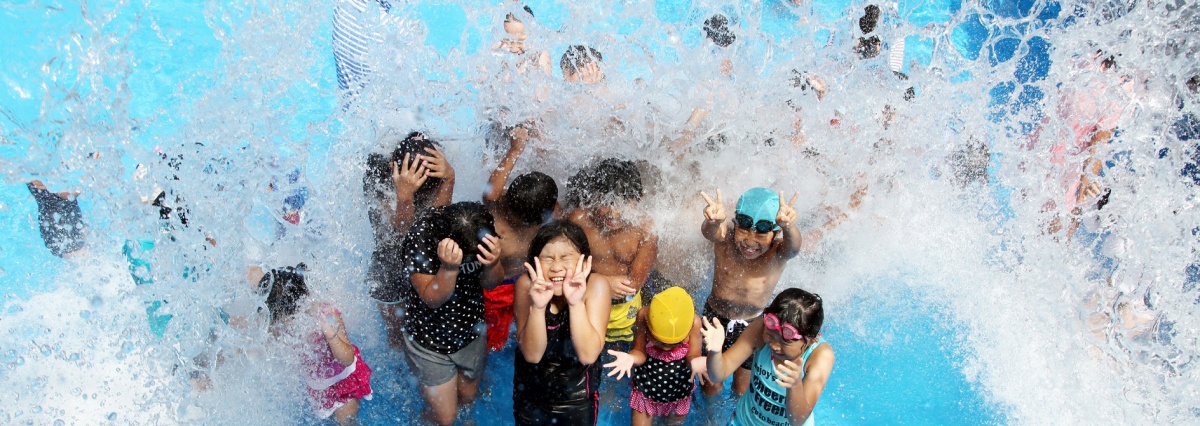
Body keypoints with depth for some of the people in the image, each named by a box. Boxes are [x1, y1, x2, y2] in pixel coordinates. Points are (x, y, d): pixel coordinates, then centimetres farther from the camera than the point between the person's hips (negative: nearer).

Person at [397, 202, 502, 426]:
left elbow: (489, 284, -16)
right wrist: (449, 267, -48)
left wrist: (491, 264, -39)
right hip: (429, 340, -3)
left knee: (468, 397, 26)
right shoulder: (419, 239, -32)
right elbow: (432, 299, -28)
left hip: (472, 333, 4)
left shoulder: (481, 230, -22)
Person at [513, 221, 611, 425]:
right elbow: (531, 354, -24)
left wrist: (576, 303, -39)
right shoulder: (526, 285, -20)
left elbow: (588, 355, -28)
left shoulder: (596, 285, -22)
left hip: (578, 400, -1)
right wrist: (537, 306, -38)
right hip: (530, 395, 1)